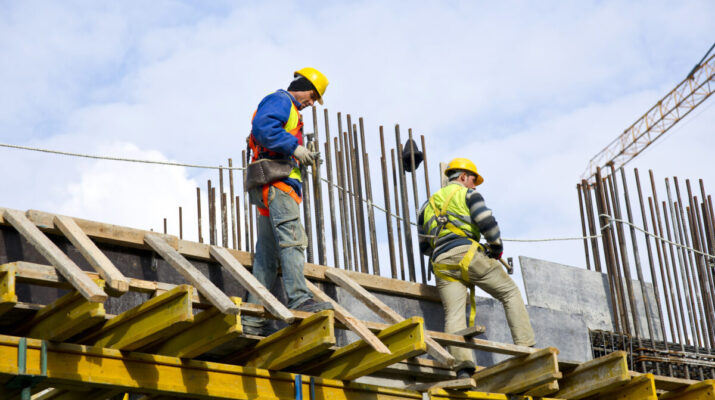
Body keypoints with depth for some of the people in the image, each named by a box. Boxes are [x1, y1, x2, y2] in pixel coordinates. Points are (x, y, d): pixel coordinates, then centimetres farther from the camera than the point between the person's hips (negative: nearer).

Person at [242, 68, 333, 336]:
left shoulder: (289, 110, 32)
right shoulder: (280, 101, 2)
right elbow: (262, 126, -18)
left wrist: (302, 158, 14)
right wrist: (294, 147, -18)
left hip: (273, 190, 10)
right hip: (276, 182, -10)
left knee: (267, 255, 5)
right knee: (292, 239, -21)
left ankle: (253, 319, 2)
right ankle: (299, 299, -31)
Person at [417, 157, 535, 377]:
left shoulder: (428, 204, 29)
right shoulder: (467, 194, 11)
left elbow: (424, 246, 29)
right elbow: (487, 222, -5)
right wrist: (497, 247, 8)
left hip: (441, 263, 4)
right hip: (467, 253, -4)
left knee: (454, 315, -7)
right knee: (510, 293, 7)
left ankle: (463, 365, -28)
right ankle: (526, 347, -4)